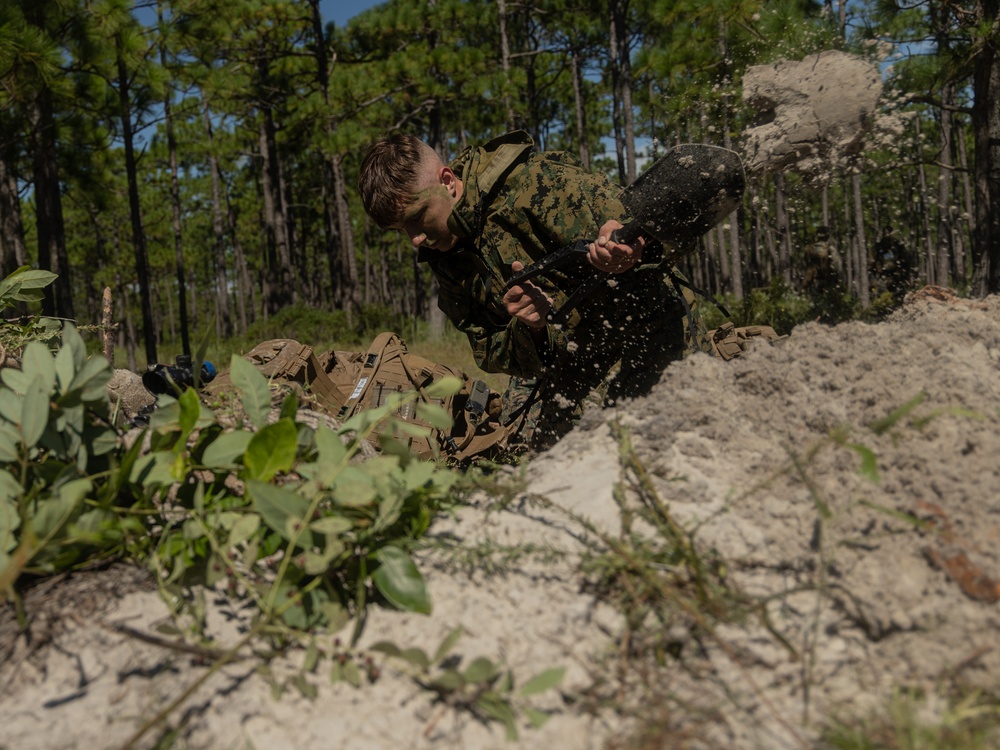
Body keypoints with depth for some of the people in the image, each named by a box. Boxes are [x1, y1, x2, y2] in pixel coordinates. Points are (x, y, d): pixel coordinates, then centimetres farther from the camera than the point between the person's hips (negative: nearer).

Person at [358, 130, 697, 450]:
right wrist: (531, 330, -27)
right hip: (565, 343, 6)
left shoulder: (534, 180, -23)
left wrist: (620, 247, -49)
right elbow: (489, 352, -4)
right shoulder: (445, 259, -3)